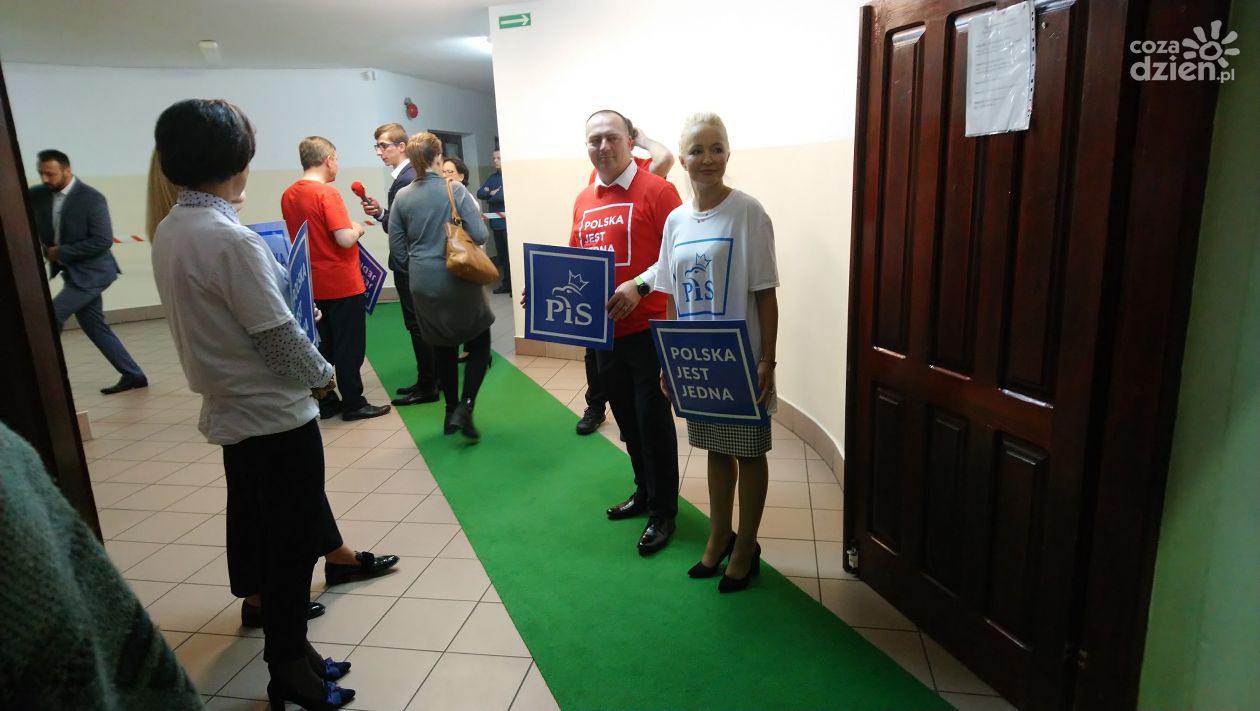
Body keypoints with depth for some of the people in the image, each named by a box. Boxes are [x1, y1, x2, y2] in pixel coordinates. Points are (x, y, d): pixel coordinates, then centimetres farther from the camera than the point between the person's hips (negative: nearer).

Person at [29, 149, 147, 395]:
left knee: (50, 317, -11)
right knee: (95, 327, 10)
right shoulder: (37, 196, 5)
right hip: (72, 272, 8)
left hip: (90, 272, -8)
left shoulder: (92, 198, -14)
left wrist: (61, 252, -15)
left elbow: (103, 241, -19)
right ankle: (133, 375, 17)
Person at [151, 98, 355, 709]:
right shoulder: (231, 239, -23)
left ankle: (262, 600, 41)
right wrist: (322, 375, -5)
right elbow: (279, 337, -21)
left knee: (258, 521, 23)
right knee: (293, 539, 5)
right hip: (275, 413, -8)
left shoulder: (169, 231, 4)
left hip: (229, 407, 8)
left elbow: (214, 318, 10)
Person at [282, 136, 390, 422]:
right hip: (342, 284, -7)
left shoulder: (288, 195, 7)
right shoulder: (327, 193, -17)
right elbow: (345, 239, -23)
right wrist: (356, 229, -3)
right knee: (349, 347, 2)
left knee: (323, 345, 14)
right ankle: (353, 405, 9)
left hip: (313, 285, 7)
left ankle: (326, 401, 21)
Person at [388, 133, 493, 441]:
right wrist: (475, 214, 6)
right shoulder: (455, 190, -11)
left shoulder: (402, 196, 0)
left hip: (423, 285, 4)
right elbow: (479, 235, -14)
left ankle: (451, 413, 25)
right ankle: (464, 407, -2)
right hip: (458, 281, -4)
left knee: (443, 348, 17)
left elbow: (397, 242, 5)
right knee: (480, 342, 13)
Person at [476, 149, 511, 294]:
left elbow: (505, 195, -19)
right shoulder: (492, 177, 15)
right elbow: (480, 193, 9)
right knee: (501, 255, 13)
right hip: (497, 222, 7)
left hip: (508, 222, -7)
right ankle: (506, 284, 22)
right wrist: (491, 193, -11)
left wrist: (489, 197, -3)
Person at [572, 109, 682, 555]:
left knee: (654, 421, 3)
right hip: (604, 330, 7)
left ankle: (663, 512, 18)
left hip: (648, 329, -6)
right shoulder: (583, 201, 10)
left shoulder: (656, 191, -10)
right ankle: (645, 491, 36)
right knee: (627, 419, 18)